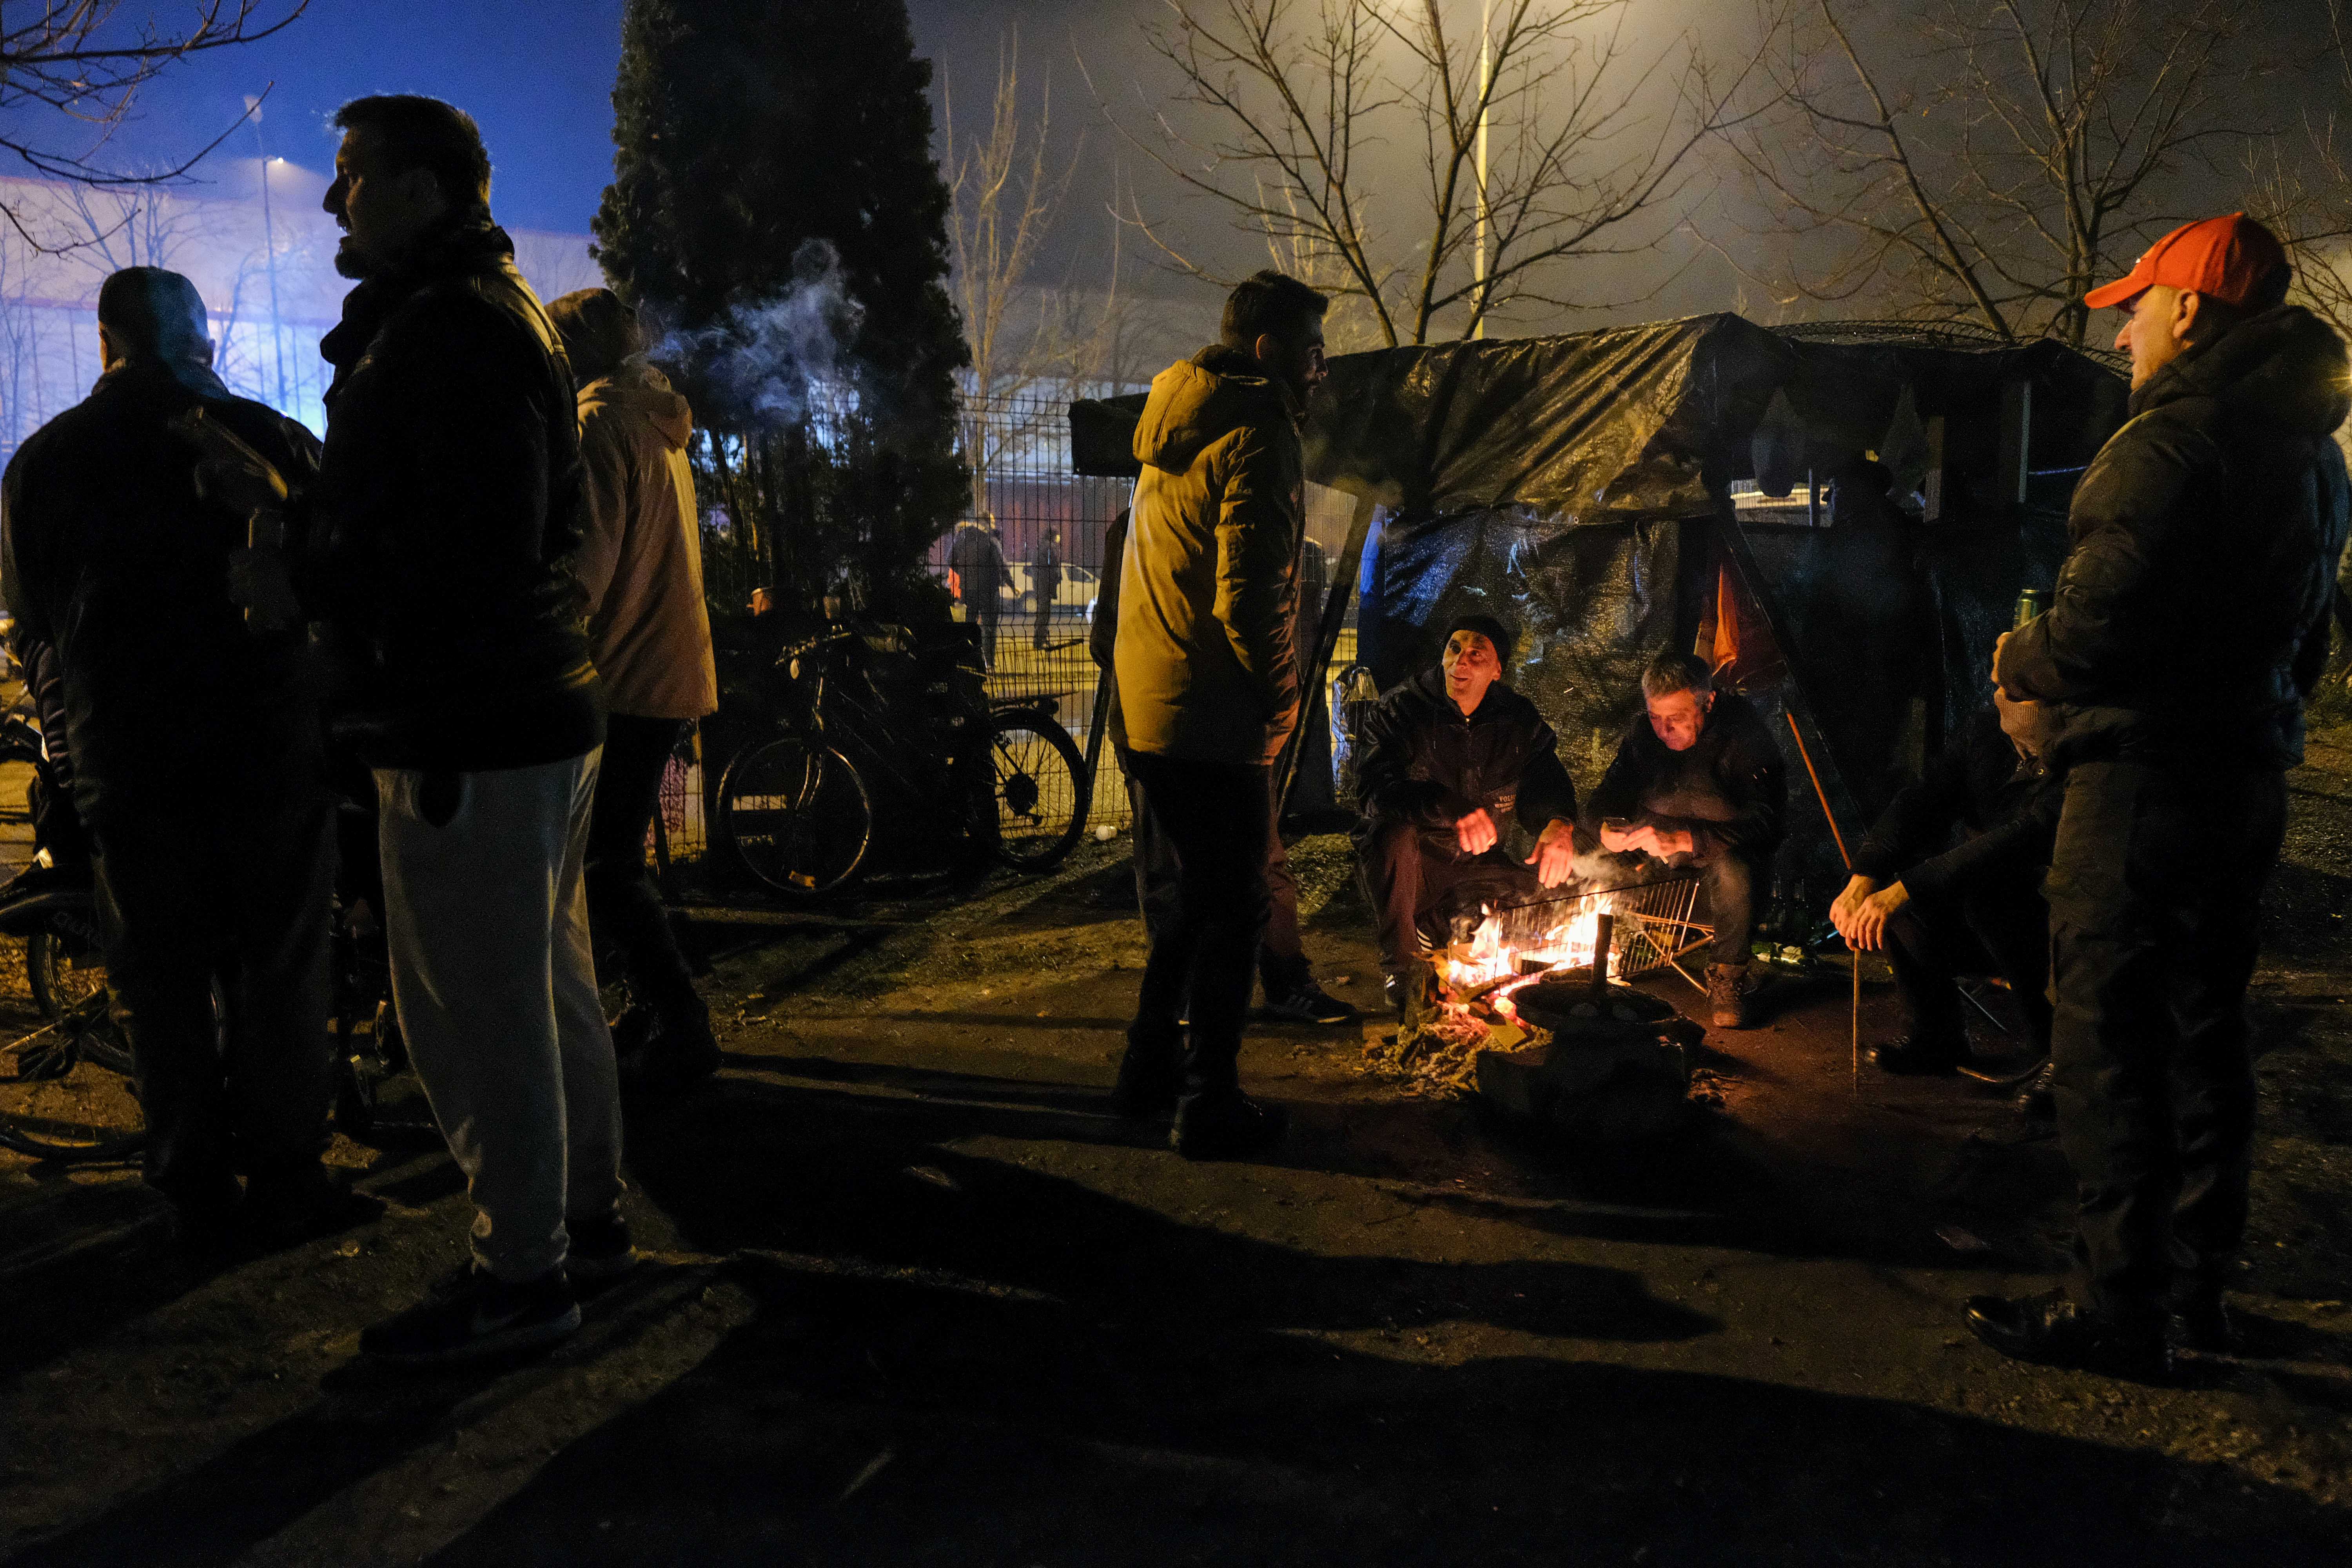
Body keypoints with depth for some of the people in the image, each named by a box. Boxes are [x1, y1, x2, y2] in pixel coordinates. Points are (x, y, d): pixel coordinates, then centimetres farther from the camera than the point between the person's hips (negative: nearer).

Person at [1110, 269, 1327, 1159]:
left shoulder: (1172, 429, 16)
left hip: (1145, 707, 9)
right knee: (1233, 909, 1)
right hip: (1215, 717, -9)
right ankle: (1208, 1103, 8)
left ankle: (1149, 1069, 30)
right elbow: (1247, 593, -23)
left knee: (1194, 892, 21)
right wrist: (1281, 693, -9)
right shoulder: (1257, 433, -14)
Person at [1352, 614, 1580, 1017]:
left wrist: (1559, 824, -28)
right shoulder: (1402, 710, -14)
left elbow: (1547, 785, -1)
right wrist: (1453, 809, -46)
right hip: (1413, 864, -5)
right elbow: (1379, 787, -28)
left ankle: (1432, 919, 5)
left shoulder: (1520, 722, 0)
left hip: (1475, 865, 5)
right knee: (1392, 831, -35)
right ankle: (1400, 965, -18)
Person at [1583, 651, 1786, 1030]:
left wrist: (1684, 840, -42)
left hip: (1724, 848, -4)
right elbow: (1603, 801, -1)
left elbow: (1765, 823, -30)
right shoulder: (1643, 733, -5)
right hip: (1654, 841, 4)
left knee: (1733, 871, -38)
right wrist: (1605, 829, -28)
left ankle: (1727, 976, -17)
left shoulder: (1743, 734, -21)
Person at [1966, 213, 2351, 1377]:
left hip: (2147, 779, -10)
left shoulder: (2172, 443, -17)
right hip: (2250, 772, 10)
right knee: (2206, 1029, 16)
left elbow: (2094, 638, -22)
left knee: (2110, 1042, -2)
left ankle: (2119, 1312, 4)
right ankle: (2196, 1287, 27)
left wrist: (2017, 661, -2)